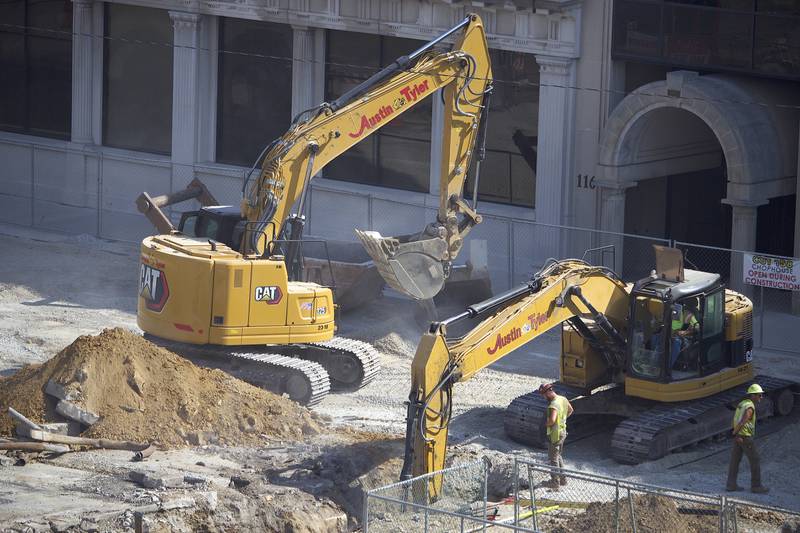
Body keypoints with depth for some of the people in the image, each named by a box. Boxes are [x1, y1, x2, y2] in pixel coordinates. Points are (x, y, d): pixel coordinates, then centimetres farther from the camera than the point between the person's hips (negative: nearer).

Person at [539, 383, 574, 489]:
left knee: (553, 459, 5)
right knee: (558, 456, 24)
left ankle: (555, 482, 14)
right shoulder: (563, 399, 1)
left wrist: (546, 423, -19)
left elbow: (552, 420, -40)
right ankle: (563, 479, 31)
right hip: (563, 431, 9)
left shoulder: (553, 405, -28)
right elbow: (570, 410, 20)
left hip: (555, 434, -9)